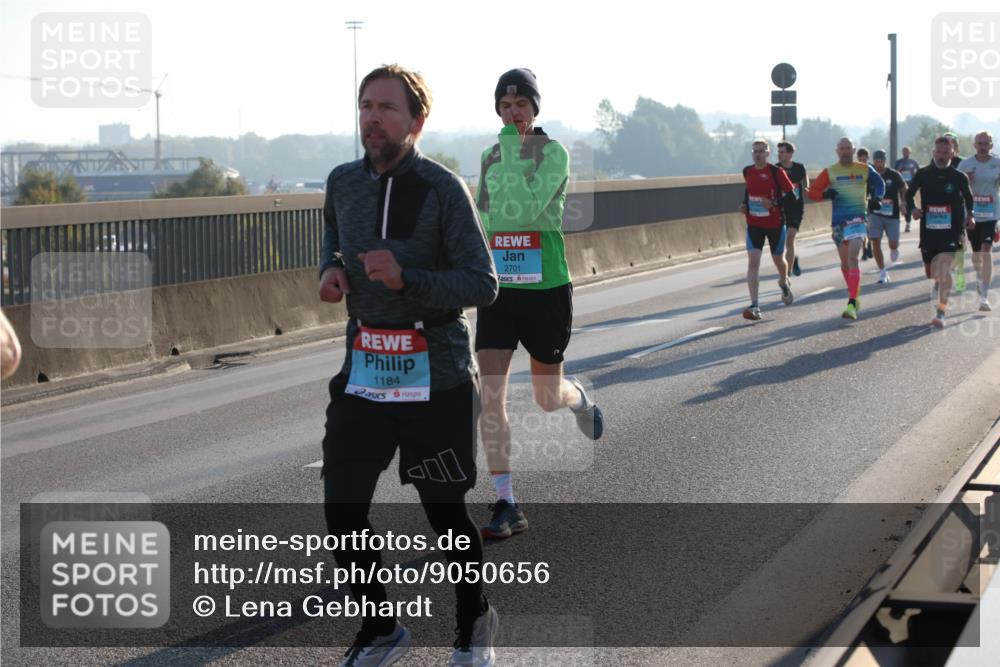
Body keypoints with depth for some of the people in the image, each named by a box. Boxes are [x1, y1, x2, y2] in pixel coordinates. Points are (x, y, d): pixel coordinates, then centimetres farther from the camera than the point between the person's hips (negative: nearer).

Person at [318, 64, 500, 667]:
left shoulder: (442, 189, -10)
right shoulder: (343, 183, 5)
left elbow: (484, 285, -12)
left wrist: (406, 279, -25)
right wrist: (331, 271, 3)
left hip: (435, 378, -4)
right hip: (364, 374, 4)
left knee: (446, 512, 7)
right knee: (343, 511, -3)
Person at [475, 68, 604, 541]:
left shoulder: (554, 153, -8)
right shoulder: (489, 155, 8)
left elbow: (529, 207, -22)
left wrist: (510, 157, -21)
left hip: (546, 289, -4)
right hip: (497, 289, 4)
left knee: (548, 398, 9)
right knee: (490, 394, -9)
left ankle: (580, 399, 48)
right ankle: (506, 505, -5)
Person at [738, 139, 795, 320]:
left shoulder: (776, 172, -11)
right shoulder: (747, 171, 2)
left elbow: (791, 195, -11)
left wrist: (774, 203, -25)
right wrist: (745, 204, 5)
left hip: (775, 224, -2)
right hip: (754, 224, 2)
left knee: (778, 259, 16)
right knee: (753, 262, -14)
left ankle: (784, 283, 53)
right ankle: (754, 306, -19)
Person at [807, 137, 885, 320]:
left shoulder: (865, 169, 4)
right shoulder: (829, 172, 5)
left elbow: (879, 183, 20)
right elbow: (812, 191, 4)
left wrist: (877, 198, 2)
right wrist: (826, 194, -16)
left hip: (858, 218, -3)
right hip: (839, 220, 3)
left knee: (852, 258, -18)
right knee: (845, 262, 13)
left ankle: (852, 305, -24)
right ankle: (854, 296, 35)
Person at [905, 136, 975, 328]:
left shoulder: (959, 177, 0)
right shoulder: (923, 174, 1)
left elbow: (968, 197, 17)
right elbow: (909, 194, 10)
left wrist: (970, 216, 4)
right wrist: (913, 208, -10)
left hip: (951, 230, -2)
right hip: (928, 229, 2)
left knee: (944, 269, -19)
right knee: (931, 273, 13)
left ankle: (941, 314, -19)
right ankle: (939, 282, 53)